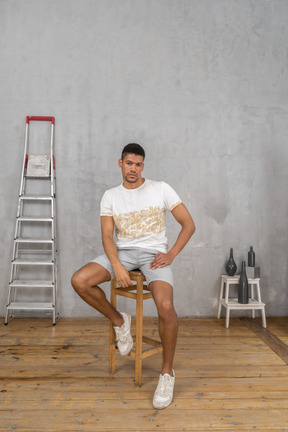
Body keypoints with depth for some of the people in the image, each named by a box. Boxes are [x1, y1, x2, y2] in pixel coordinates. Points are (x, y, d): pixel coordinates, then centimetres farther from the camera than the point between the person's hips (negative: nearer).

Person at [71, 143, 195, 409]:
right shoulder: (110, 196, 9)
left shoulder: (160, 189, 3)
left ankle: (167, 372, -3)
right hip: (123, 252, 3)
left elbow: (188, 224, 2)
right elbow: (107, 235, 0)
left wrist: (171, 254, -10)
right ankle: (119, 320, 6)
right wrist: (117, 266, -18)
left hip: (154, 253, -2)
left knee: (165, 307, -29)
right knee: (79, 281, -21)